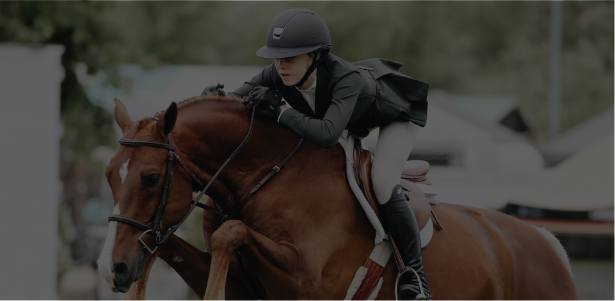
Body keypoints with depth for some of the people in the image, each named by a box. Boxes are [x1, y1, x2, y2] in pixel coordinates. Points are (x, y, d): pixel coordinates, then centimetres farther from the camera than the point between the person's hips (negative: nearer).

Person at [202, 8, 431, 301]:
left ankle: (415, 275, -15)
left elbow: (326, 134, -58)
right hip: (358, 117, 7)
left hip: (397, 111, -7)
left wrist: (279, 110, -51)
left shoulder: (347, 80, -46)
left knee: (382, 183, -25)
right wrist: (217, 98, -36)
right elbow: (240, 99, -13)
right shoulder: (278, 75, -28)